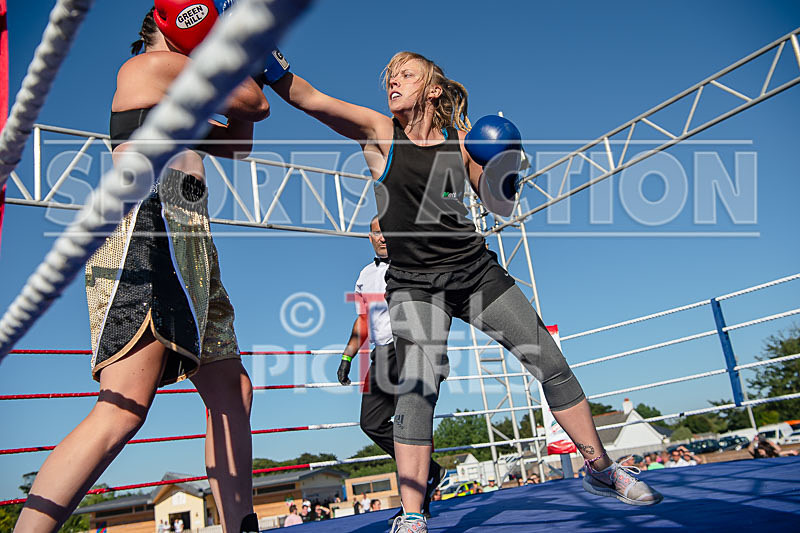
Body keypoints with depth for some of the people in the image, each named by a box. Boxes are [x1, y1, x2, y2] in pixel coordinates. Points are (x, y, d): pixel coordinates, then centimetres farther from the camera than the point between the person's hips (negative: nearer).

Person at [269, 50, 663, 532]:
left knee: (551, 362, 3)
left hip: (478, 271, 3)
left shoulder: (460, 141, 4)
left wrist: (500, 165, -8)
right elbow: (305, 96, -11)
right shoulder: (379, 132, -1)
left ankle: (602, 470, 22)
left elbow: (496, 201, 11)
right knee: (417, 386, -21)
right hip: (414, 284, -2)